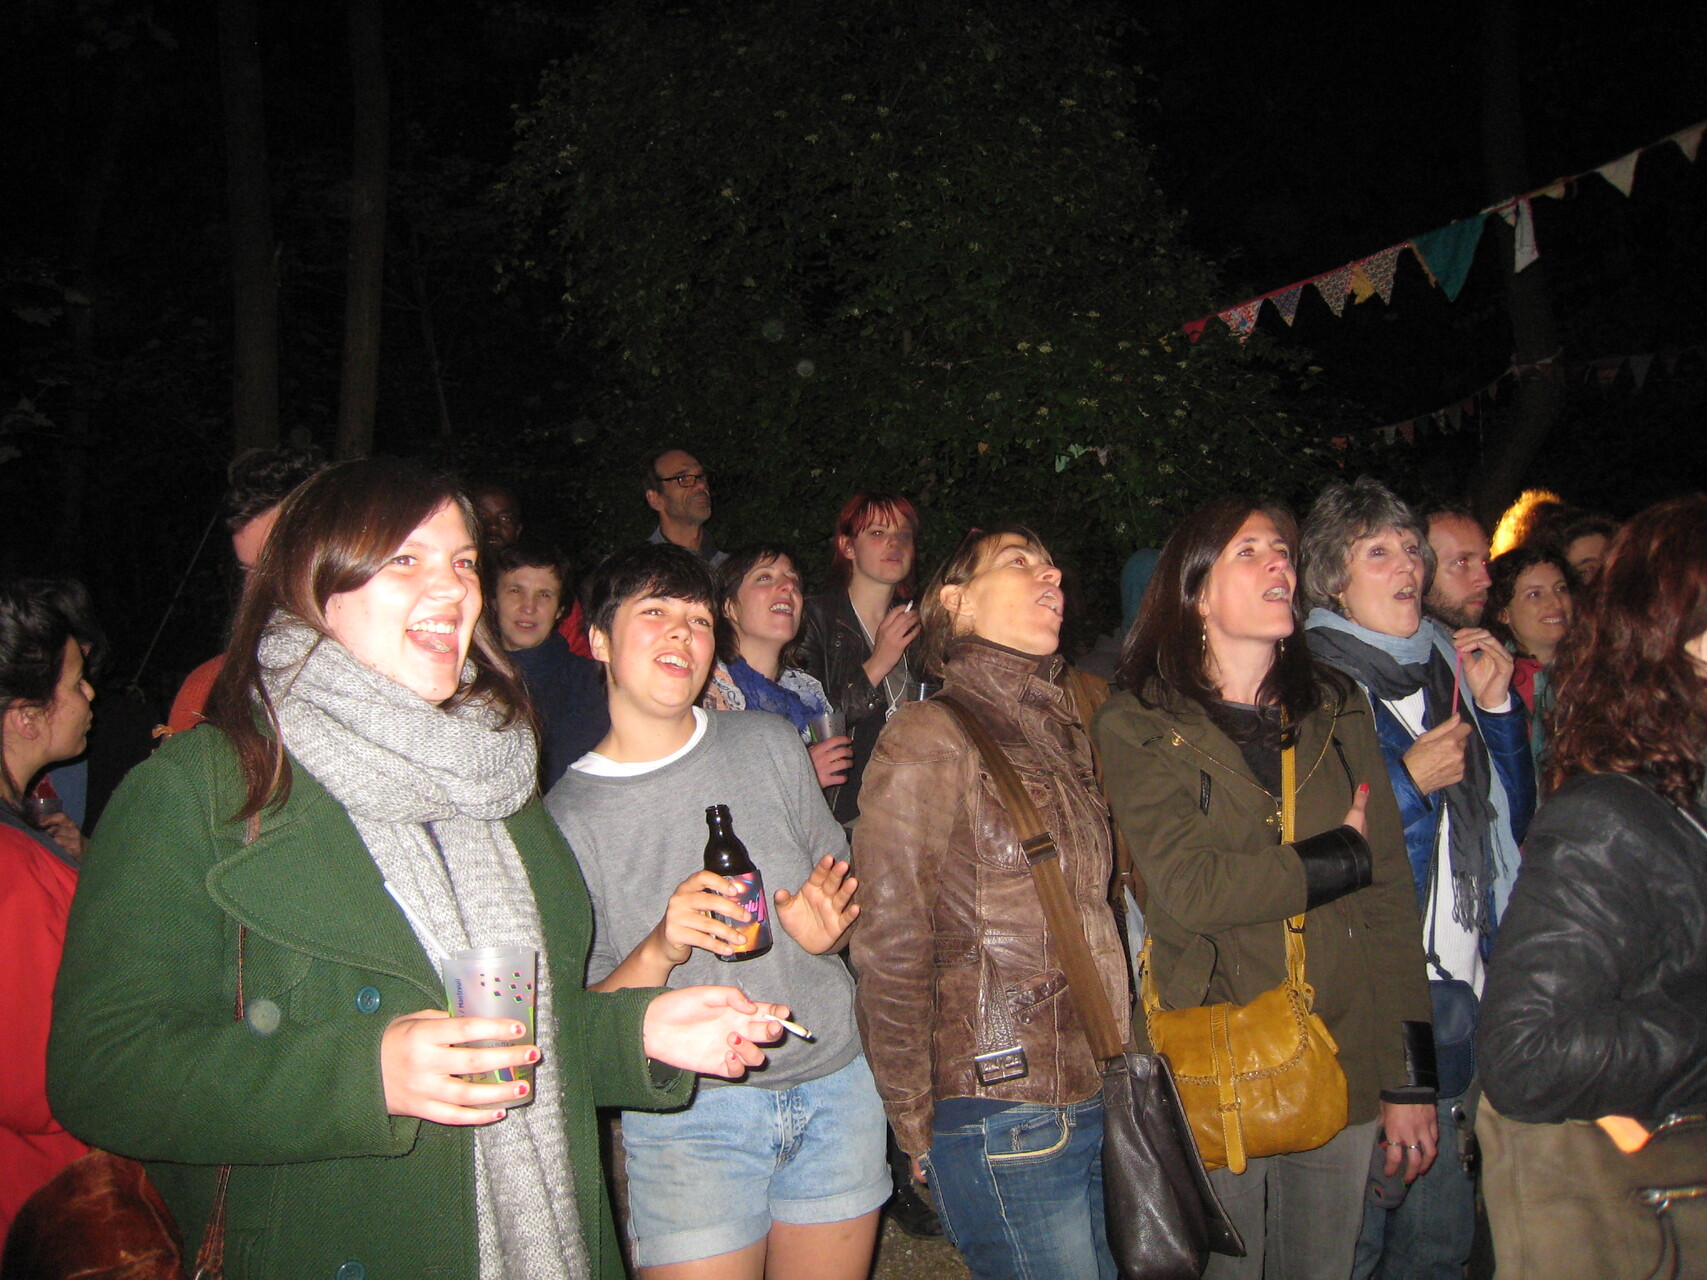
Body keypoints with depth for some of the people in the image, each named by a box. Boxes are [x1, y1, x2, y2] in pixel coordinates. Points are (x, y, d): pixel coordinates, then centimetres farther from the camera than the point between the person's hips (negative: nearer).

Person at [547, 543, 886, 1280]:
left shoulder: (767, 743, 4)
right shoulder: (567, 815, -3)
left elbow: (842, 885, 12)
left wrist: (823, 930, -9)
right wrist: (660, 951, -22)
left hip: (836, 1086, 3)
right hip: (688, 1114, -2)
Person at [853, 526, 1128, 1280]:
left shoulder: (1064, 733, 12)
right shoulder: (932, 733, -12)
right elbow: (889, 946, -13)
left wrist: (1121, 1074, 11)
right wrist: (918, 1127, -6)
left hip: (1097, 1099, 7)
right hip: (1005, 1121, -7)